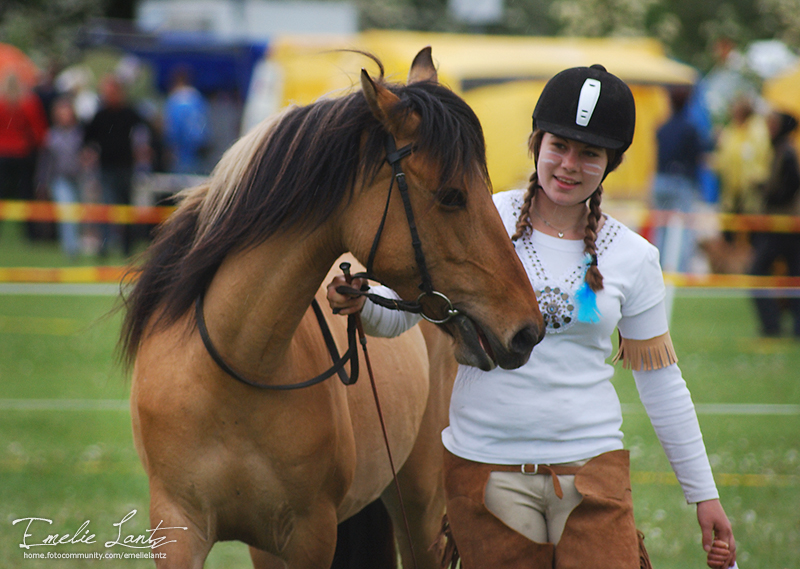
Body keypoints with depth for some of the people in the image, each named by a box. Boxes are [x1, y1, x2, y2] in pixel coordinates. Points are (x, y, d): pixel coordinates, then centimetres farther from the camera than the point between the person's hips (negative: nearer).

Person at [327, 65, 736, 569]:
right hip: (485, 468, -1)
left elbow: (662, 384, 11)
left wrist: (704, 494, 11)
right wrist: (358, 303, -23)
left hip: (593, 468, 1)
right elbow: (399, 314, 0)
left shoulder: (632, 258, 4)